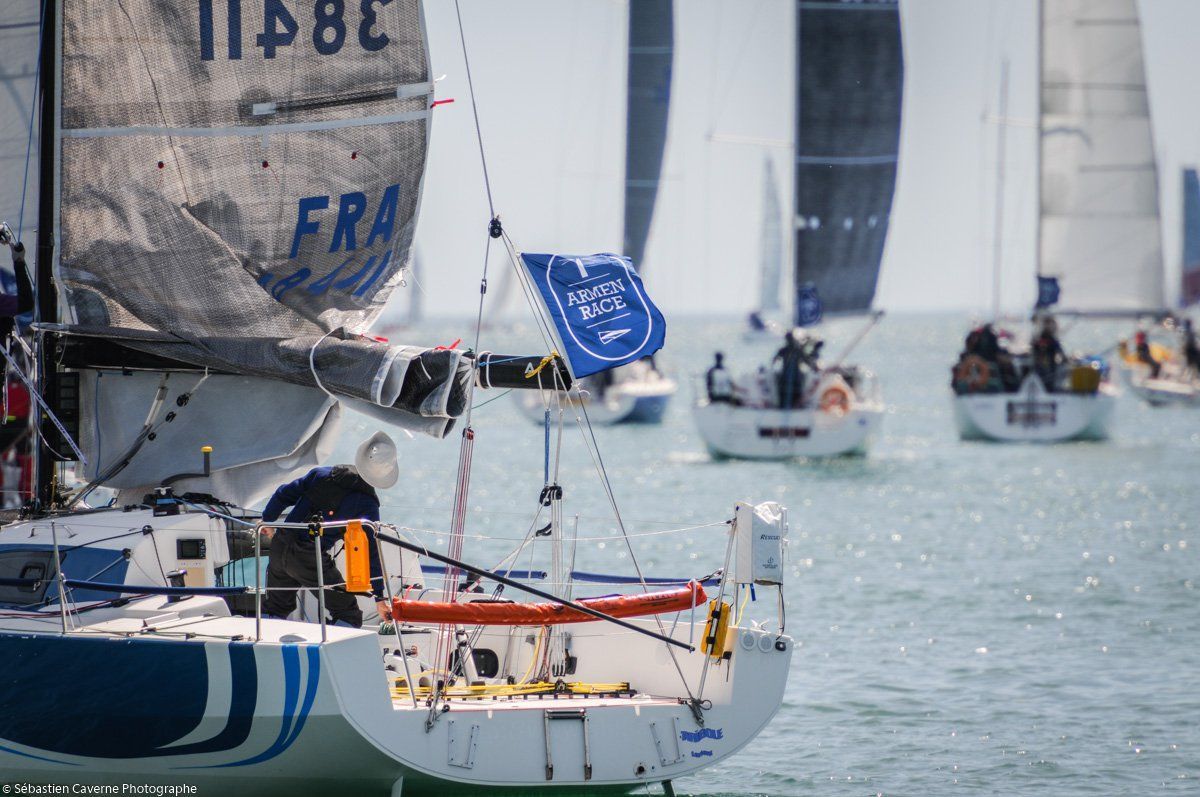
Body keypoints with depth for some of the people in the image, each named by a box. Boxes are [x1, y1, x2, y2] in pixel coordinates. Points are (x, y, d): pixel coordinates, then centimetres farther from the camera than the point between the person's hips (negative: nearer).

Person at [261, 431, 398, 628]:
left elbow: (284, 495, 12)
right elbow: (371, 552, -6)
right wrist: (379, 597, 0)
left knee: (276, 608, 26)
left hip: (280, 545, 5)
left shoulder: (322, 474, 5)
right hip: (310, 559, -5)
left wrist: (268, 519, 32)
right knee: (349, 615, 4)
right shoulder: (366, 505, -7)